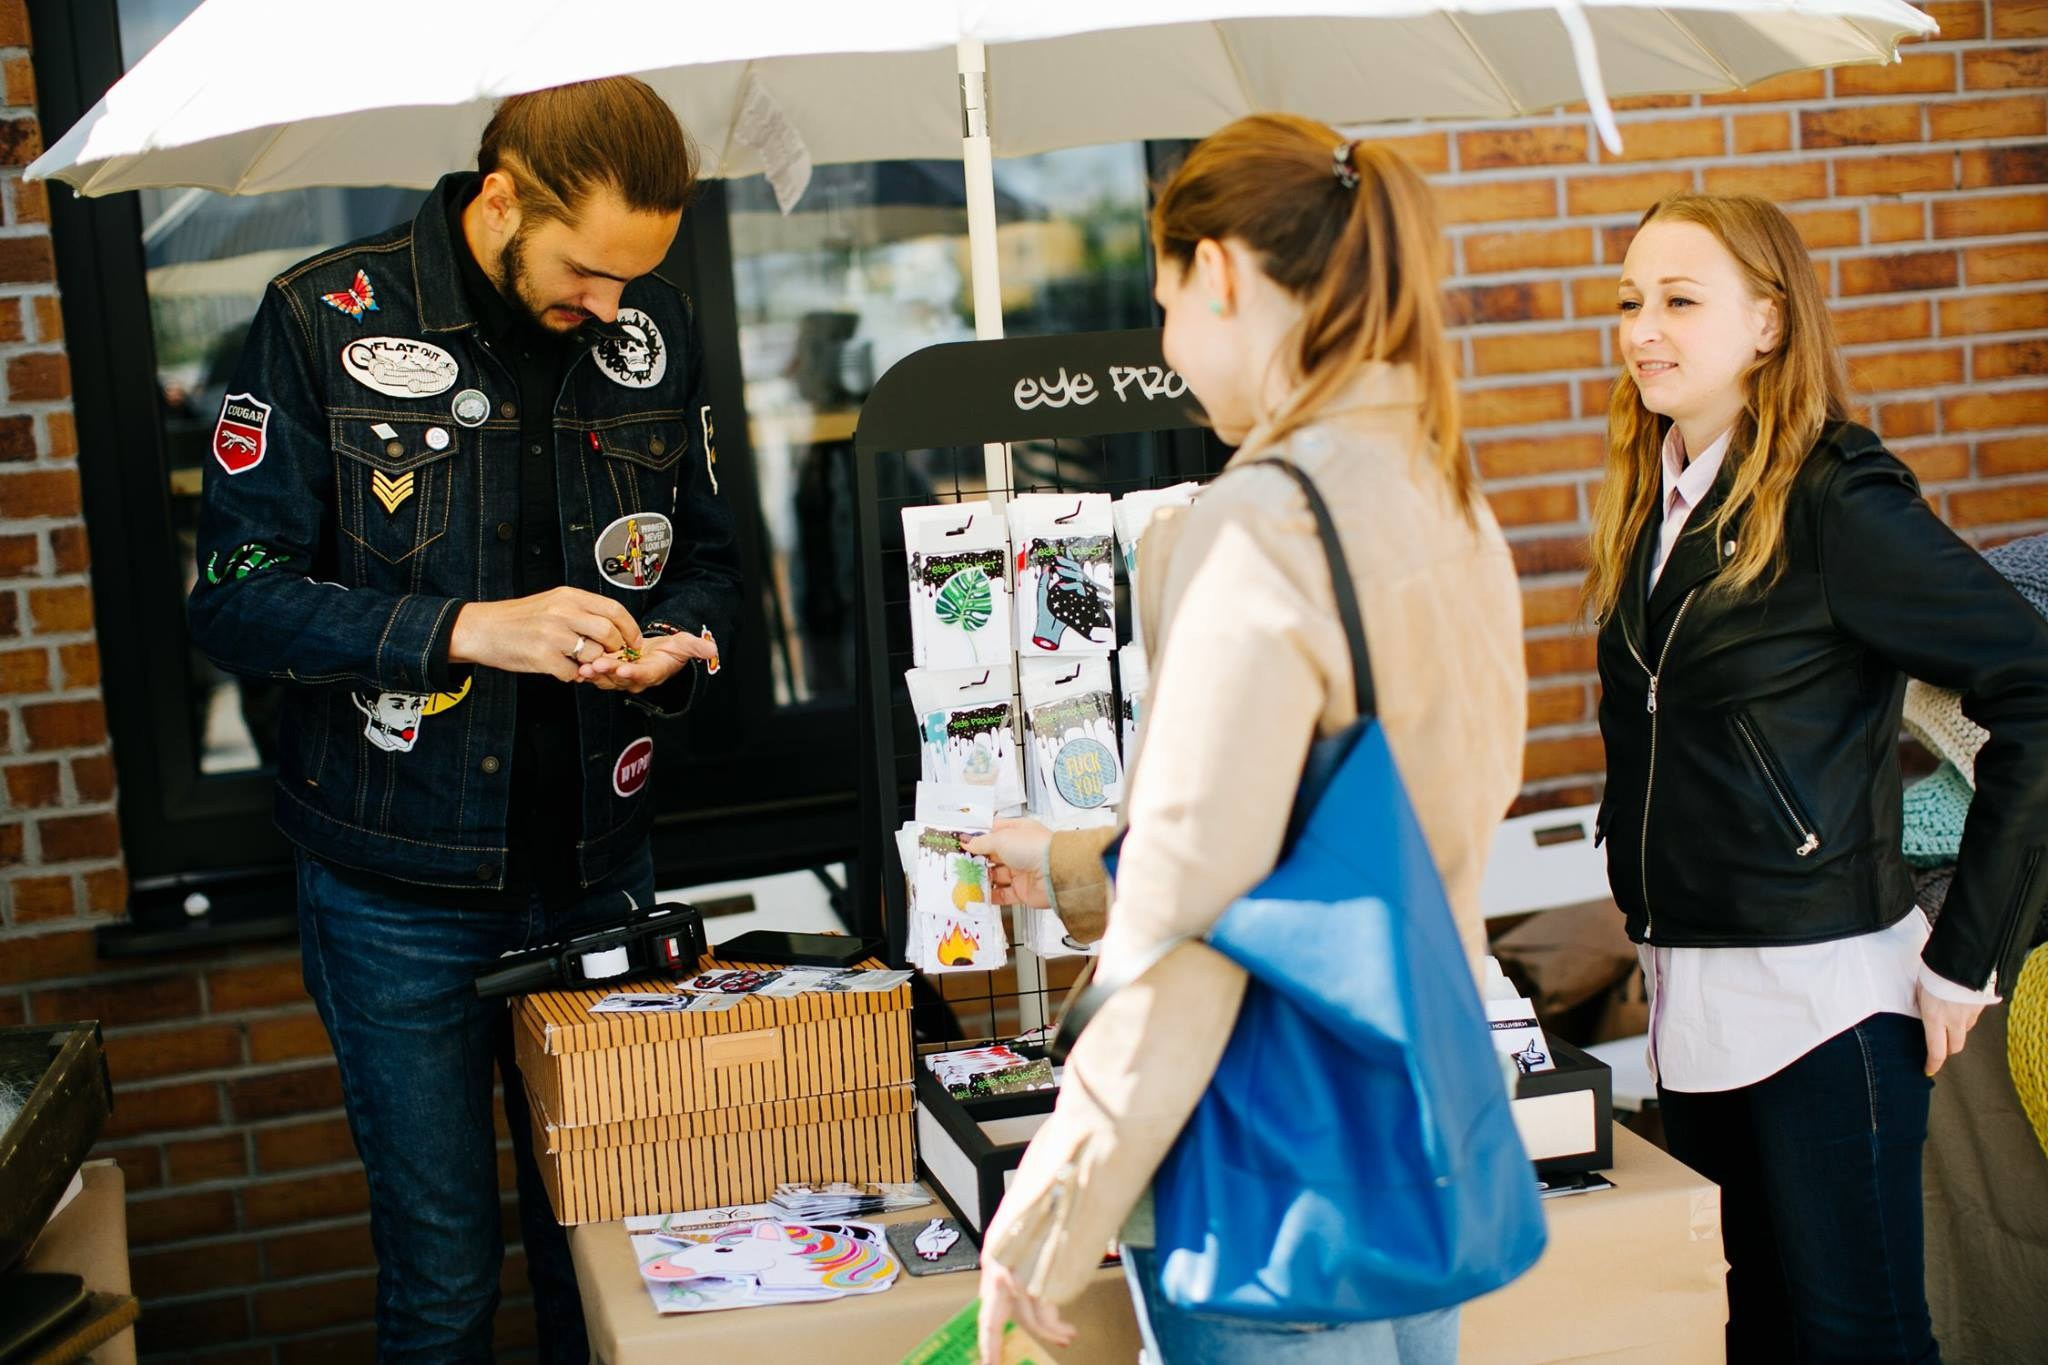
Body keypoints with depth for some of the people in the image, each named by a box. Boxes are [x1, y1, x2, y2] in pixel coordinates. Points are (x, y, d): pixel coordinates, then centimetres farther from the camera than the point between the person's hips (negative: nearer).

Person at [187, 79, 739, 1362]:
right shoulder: (326, 321, -8)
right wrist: (469, 629, -22)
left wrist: (664, 643, -8)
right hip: (402, 891, -3)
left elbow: (707, 559, 14)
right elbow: (236, 597, -11)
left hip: (599, 871, 3)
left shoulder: (655, 328, 3)